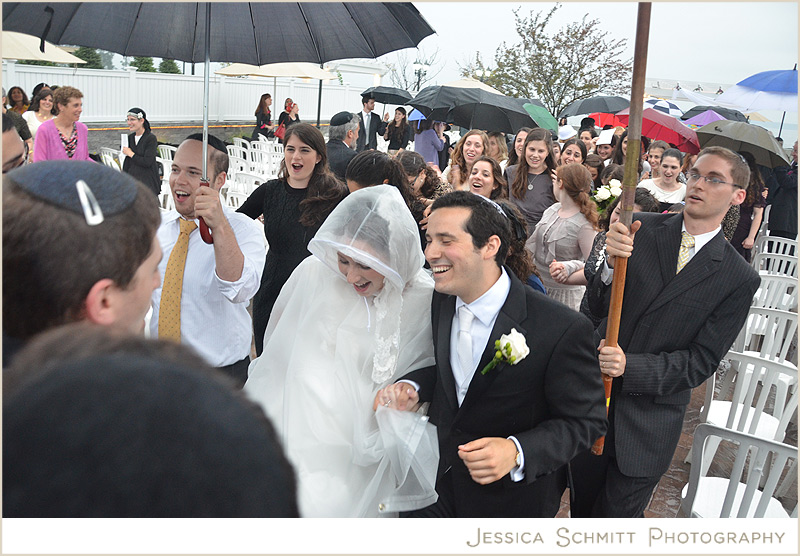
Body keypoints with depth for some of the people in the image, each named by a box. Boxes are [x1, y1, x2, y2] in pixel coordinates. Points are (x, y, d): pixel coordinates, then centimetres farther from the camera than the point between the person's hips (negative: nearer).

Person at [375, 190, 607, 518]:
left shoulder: (563, 329, -27)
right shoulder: (442, 300, -6)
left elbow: (585, 420, -18)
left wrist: (517, 452, -33)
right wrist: (413, 388, -10)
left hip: (512, 498, -5)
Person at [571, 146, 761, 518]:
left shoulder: (739, 278, -7)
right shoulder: (641, 229, -4)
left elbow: (701, 362, -9)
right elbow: (598, 307, -7)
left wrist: (630, 366, -24)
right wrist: (612, 263, -28)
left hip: (650, 422, -1)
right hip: (594, 395, 2)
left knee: (617, 515, 11)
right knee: (582, 505, 20)